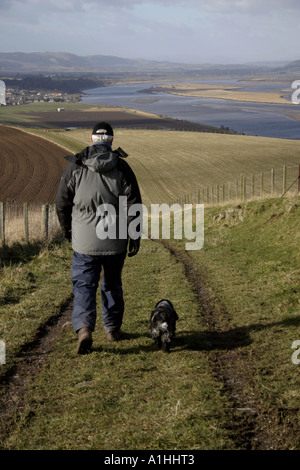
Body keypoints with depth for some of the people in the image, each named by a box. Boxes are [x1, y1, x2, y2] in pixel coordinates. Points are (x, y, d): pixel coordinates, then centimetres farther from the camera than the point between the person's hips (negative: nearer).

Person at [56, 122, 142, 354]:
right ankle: (113, 328, 28)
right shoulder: (121, 167, -3)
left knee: (84, 284, 2)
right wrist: (135, 236, 2)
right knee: (112, 284, 18)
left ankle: (84, 327, -18)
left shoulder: (75, 166, -3)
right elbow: (133, 204, -5)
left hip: (84, 239, -1)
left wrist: (67, 229, 18)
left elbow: (62, 201, 2)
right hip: (115, 239, 1)